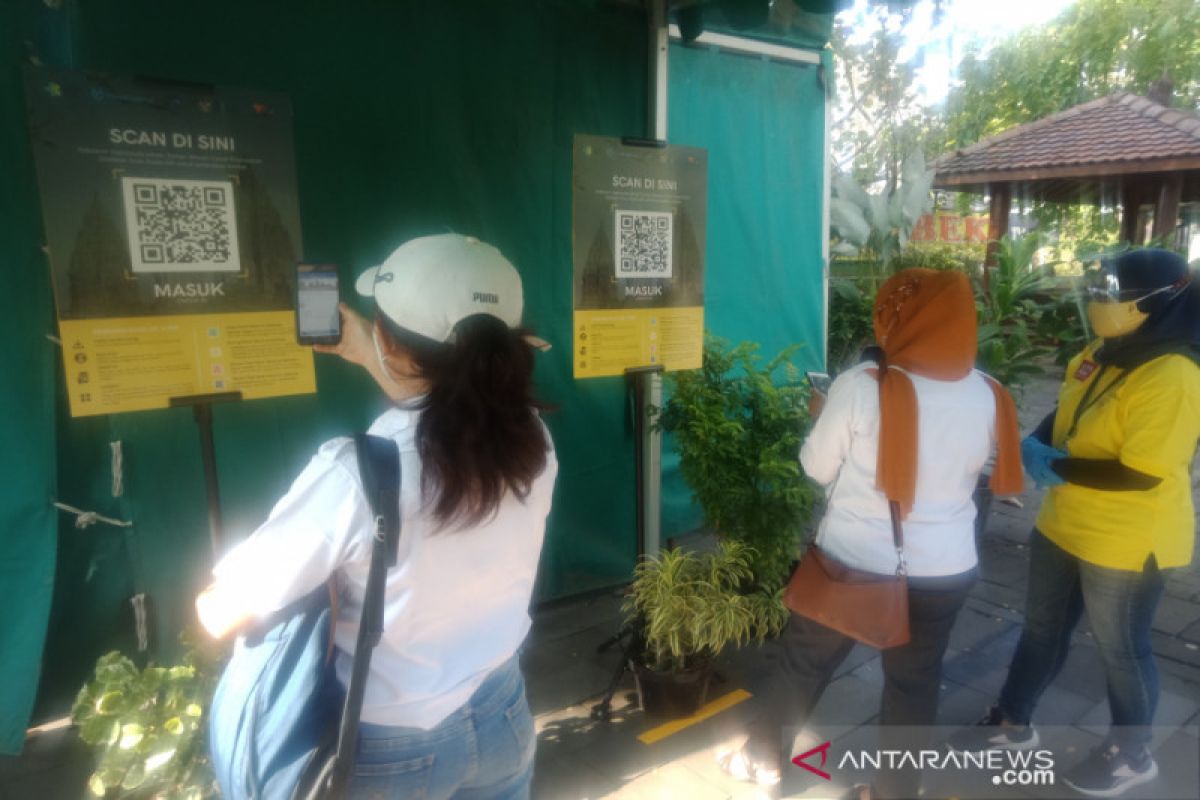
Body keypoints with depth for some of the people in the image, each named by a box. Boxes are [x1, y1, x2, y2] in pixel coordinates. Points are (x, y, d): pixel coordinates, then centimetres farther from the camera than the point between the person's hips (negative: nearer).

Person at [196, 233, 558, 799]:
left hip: (392, 751, -3)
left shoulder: (353, 476, -30)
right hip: (501, 718, 4)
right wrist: (366, 354, 14)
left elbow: (219, 615, -16)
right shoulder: (530, 438, -16)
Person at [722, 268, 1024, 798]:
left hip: (854, 560, -3)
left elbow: (817, 468, -8)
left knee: (802, 661, 17)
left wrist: (825, 417, 8)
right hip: (944, 568, 3)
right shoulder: (986, 394, -5)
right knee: (914, 683, 20)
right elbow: (975, 469, 9)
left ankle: (763, 757, 36)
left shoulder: (861, 385, -19)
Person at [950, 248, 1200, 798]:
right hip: (1065, 526, 8)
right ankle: (1012, 724, 38)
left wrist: (1055, 468, -22)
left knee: (1121, 649, 13)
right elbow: (1063, 416, 12)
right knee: (1042, 628, 19)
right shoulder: (1102, 355, 2)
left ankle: (1131, 754, 38)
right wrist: (1035, 446, -8)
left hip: (1126, 542, -8)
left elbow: (1141, 473, -28)